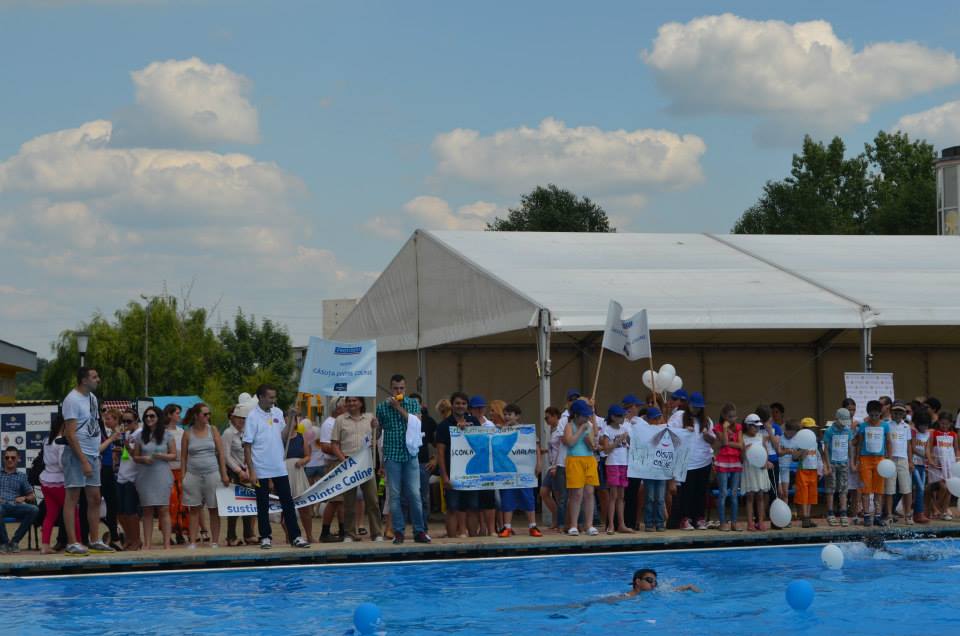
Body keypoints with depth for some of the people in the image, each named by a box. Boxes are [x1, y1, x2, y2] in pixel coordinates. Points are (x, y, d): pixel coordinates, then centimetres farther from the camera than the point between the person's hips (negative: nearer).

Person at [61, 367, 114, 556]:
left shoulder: (92, 398, 13)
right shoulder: (72, 400, -13)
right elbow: (70, 434, -17)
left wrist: (97, 455, 11)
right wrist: (83, 461, -19)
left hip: (92, 455, 9)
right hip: (77, 455, -8)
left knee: (95, 498, 10)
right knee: (72, 498, -5)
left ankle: (94, 541, 17)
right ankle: (72, 543, -5)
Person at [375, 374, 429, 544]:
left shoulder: (413, 404, 6)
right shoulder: (382, 407, 5)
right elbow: (377, 431, 11)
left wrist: (399, 408, -10)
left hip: (410, 455, 0)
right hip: (392, 455, 0)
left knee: (414, 493, -3)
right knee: (395, 495, 0)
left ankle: (419, 531, 3)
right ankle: (398, 532, 6)